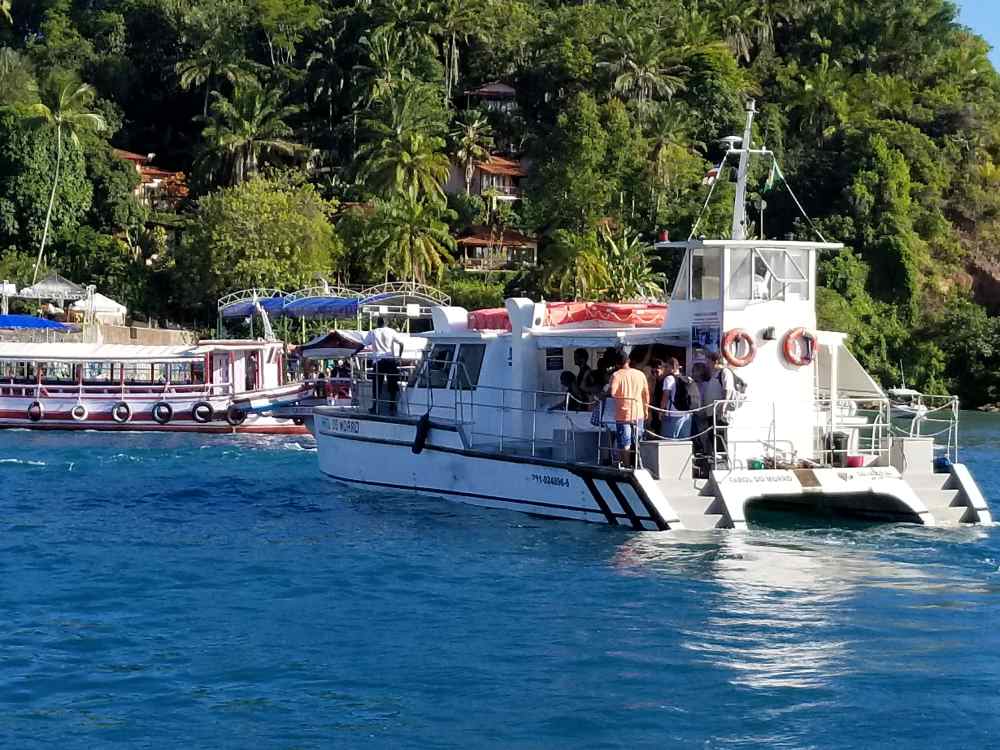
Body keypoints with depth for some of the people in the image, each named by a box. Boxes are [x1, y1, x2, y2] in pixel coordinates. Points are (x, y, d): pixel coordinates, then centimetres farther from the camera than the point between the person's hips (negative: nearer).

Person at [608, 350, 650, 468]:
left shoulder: (616, 375, -10)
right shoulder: (640, 374, 3)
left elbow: (612, 393, -22)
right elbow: (646, 394, 9)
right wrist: (646, 410, 19)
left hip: (623, 415, -4)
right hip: (638, 414, 4)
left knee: (624, 444, 1)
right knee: (636, 443, 15)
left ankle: (626, 466, 0)